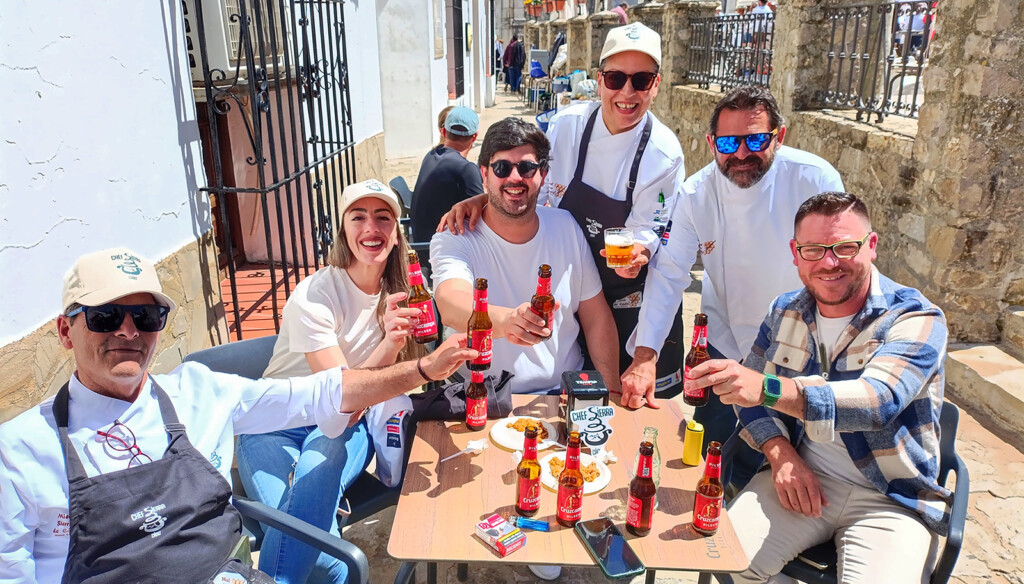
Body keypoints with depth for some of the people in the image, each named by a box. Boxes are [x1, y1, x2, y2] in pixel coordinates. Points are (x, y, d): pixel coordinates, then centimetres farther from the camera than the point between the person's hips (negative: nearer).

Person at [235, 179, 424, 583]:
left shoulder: (398, 292, -1)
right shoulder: (313, 297, -16)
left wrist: (395, 343, -17)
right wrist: (389, 343, -38)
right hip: (279, 427, -3)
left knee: (320, 461, -34)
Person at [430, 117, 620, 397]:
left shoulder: (566, 226, 6)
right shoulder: (454, 239, -7)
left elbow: (597, 318, 10)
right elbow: (450, 305, -29)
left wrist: (614, 390, 0)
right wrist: (506, 321, -49)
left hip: (566, 392, 4)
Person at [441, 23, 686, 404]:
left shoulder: (665, 154, -18)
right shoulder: (566, 125, -11)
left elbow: (649, 229, -13)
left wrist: (639, 250, -36)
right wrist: (481, 200, -19)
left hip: (628, 297, -2)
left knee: (637, 398, 14)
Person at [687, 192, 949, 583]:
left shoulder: (915, 319, -11)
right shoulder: (786, 311, 5)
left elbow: (877, 400, -30)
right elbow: (750, 395, 7)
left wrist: (768, 388, -45)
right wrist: (781, 455, -13)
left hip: (891, 497, -2)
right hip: (800, 477, 3)